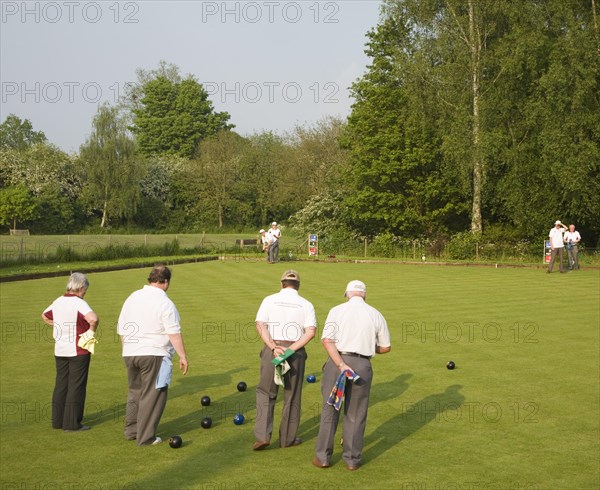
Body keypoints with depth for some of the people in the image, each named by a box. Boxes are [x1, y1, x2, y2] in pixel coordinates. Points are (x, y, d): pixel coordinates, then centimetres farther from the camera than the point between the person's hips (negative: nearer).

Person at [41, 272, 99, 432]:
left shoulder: (58, 302, 7)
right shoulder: (79, 303, -16)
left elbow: (45, 316, 26)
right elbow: (93, 318, -33)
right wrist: (92, 331, -15)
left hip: (60, 351, 7)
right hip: (78, 351, -7)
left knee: (61, 385, 14)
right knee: (76, 387, 1)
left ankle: (58, 420, 20)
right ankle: (72, 423, 3)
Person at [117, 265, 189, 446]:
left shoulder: (132, 298, 10)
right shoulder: (164, 303, -11)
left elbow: (122, 330, 15)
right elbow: (174, 334, -15)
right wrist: (183, 357, -10)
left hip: (130, 354, 7)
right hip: (154, 355, -7)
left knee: (135, 391, 19)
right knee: (152, 395, 1)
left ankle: (131, 431, 26)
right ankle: (146, 437, 4)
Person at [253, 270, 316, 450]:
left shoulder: (269, 300, 3)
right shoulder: (306, 304, 3)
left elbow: (260, 325, -9)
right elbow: (311, 331, -10)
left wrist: (274, 347, -14)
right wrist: (291, 349, -13)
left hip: (271, 349, 0)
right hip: (296, 352, 0)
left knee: (265, 393, 11)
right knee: (292, 396, 11)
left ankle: (262, 435, 1)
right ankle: (287, 438, 19)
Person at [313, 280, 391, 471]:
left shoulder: (337, 310, 0)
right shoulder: (376, 315, 5)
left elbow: (327, 340, -12)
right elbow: (386, 347, 10)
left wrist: (341, 365, -16)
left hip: (337, 361, -1)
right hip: (362, 365, 1)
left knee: (329, 410, 8)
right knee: (356, 415, 10)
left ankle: (323, 457, 12)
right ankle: (352, 459, 14)